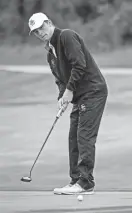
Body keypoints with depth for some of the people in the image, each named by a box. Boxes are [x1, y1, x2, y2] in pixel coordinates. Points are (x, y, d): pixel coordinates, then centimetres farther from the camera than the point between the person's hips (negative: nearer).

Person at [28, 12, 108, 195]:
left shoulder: (66, 36, -12)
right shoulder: (50, 52, 17)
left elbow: (80, 64, -21)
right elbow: (60, 77, 17)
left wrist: (69, 90, -18)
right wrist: (62, 96, -3)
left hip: (93, 91, -10)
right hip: (79, 97, 10)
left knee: (85, 137, -11)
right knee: (74, 138, 8)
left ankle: (86, 183, -11)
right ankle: (76, 180, 13)